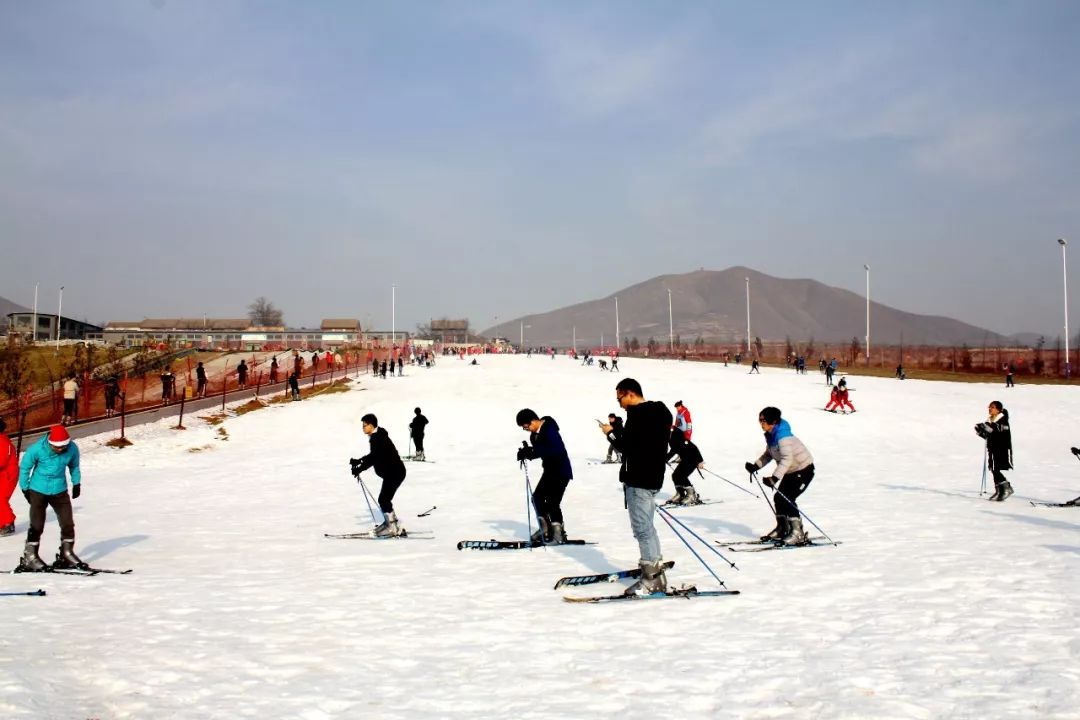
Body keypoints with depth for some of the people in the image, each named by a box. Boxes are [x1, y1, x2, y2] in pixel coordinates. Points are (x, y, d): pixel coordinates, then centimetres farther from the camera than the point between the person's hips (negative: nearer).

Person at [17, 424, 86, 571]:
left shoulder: (72, 449, -12)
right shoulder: (37, 449, -20)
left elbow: (74, 466, 9)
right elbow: (24, 467, -5)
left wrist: (76, 483, 9)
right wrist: (25, 488, 0)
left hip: (60, 491, 3)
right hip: (38, 491, -3)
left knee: (68, 523, 1)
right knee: (37, 525, -2)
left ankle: (67, 554, 16)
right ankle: (30, 557, 9)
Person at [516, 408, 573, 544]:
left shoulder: (549, 431, -24)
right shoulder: (535, 434, 5)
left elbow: (557, 450, -35)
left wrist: (531, 452, -36)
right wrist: (527, 452, -11)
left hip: (561, 471, -9)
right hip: (549, 470, 9)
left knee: (552, 502, -11)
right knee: (537, 497, 7)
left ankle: (559, 533, 1)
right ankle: (545, 529, 20)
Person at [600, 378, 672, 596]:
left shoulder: (638, 414, -17)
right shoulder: (659, 412, 15)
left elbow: (627, 447, -20)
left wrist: (611, 433, -6)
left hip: (638, 480, -10)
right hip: (653, 478, 10)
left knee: (642, 529, -6)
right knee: (647, 527, 17)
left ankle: (651, 580, -3)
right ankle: (656, 572, 22)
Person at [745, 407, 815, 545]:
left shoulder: (782, 435, -29)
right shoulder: (770, 435, 1)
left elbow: (787, 458, -38)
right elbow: (768, 454, 14)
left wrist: (775, 477, -44)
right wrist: (756, 466, 0)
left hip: (804, 469, -10)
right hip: (791, 471, 10)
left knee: (787, 499, -16)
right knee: (779, 498, 9)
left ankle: (798, 533, -10)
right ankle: (782, 529, 25)